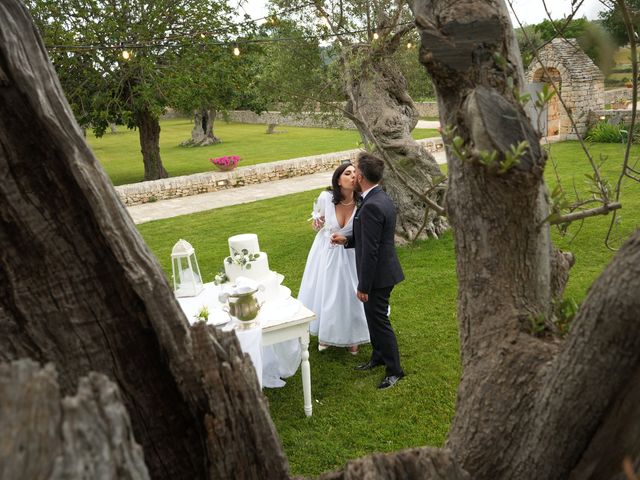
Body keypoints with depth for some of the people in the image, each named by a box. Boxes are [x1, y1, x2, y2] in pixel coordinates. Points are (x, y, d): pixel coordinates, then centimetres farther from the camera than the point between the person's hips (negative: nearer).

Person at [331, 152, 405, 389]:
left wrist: (363, 286, -19)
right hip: (383, 270, 10)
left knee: (379, 319, 4)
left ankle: (394, 369, 18)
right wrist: (347, 239, 6)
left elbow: (370, 251, -25)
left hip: (378, 275, -10)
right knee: (374, 317, 22)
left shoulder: (371, 207, -26)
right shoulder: (382, 199, 6)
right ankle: (378, 356, 40)